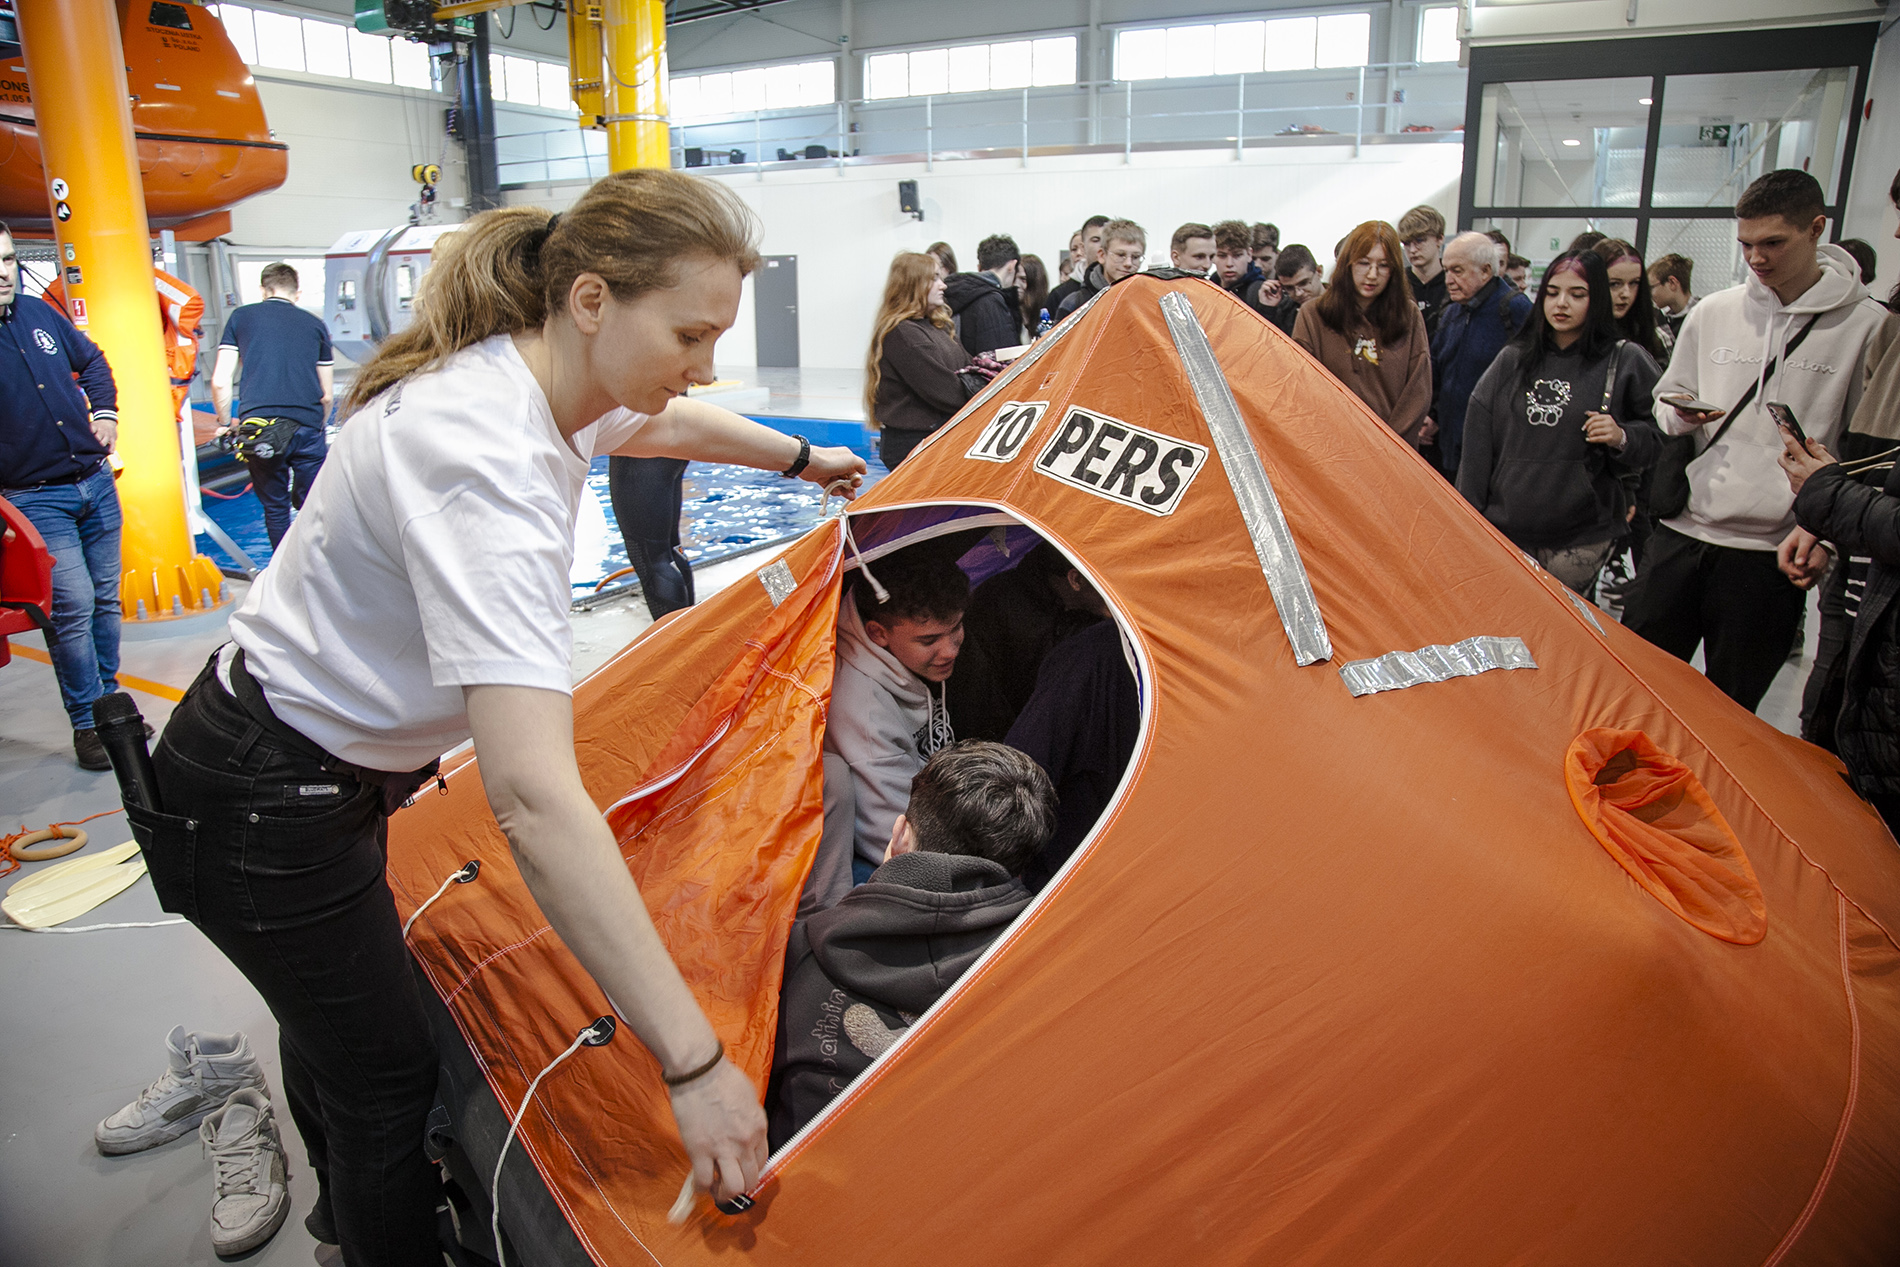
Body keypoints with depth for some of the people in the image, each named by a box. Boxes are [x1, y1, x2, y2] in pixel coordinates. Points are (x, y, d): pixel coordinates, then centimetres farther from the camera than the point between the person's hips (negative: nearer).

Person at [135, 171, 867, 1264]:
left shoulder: (546, 385, -7)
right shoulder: (491, 463, -37)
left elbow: (667, 423, 20)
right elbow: (533, 795, -45)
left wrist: (802, 457, 34)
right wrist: (694, 1061, -42)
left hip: (324, 769, 9)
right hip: (262, 813, -9)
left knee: (339, 1024, 30)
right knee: (389, 1080, 8)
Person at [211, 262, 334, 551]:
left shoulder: (241, 317, 13)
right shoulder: (315, 324, 15)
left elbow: (220, 382, 6)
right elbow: (327, 394, 15)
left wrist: (224, 424, 19)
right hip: (306, 427, 0)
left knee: (275, 510, 12)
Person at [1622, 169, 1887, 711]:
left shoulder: (1867, 326, -4)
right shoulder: (1713, 312, 7)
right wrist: (1682, 415, -4)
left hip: (1774, 554, -3)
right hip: (1680, 532, 3)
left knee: (1729, 710, 8)